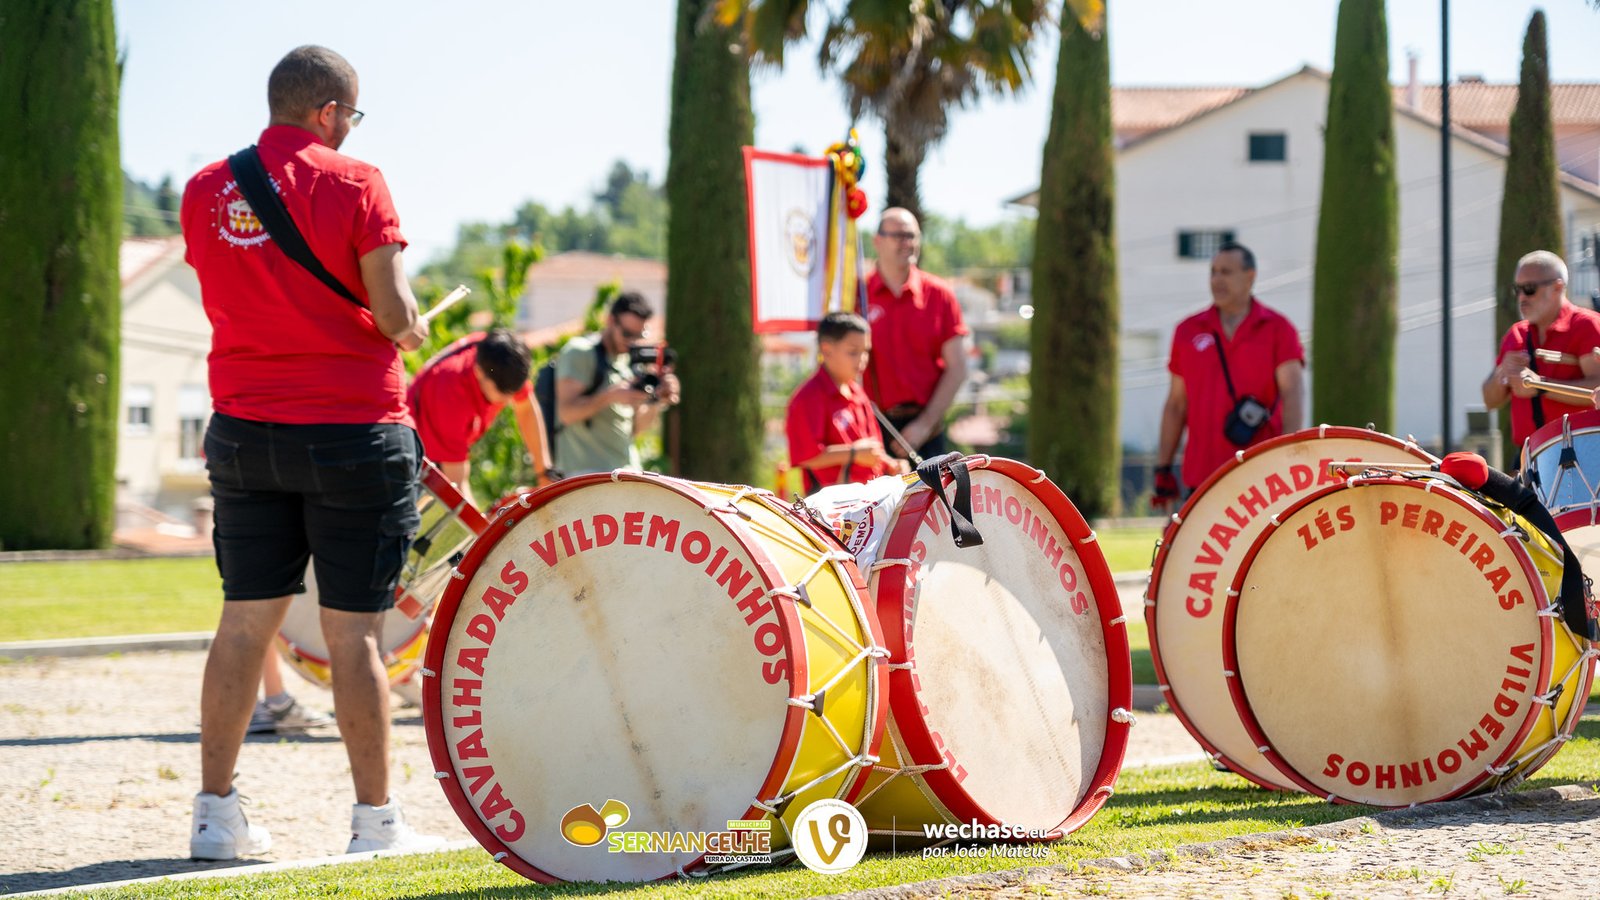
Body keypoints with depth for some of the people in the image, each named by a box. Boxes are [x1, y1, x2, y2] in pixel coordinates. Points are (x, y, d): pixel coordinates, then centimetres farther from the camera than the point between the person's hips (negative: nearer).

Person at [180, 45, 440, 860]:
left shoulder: (206, 190, 5)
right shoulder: (353, 184, -10)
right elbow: (394, 315, -13)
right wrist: (412, 330, 8)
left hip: (243, 430, 5)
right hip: (352, 430, -5)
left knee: (244, 622, 10)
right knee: (352, 631, 0)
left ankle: (216, 814, 11)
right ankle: (375, 820, 5)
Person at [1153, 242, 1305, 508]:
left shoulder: (1278, 329, 3)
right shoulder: (1189, 331, 11)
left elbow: (1292, 394, -6)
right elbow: (1176, 404, 14)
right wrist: (1163, 467, 10)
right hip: (1203, 476, 2)